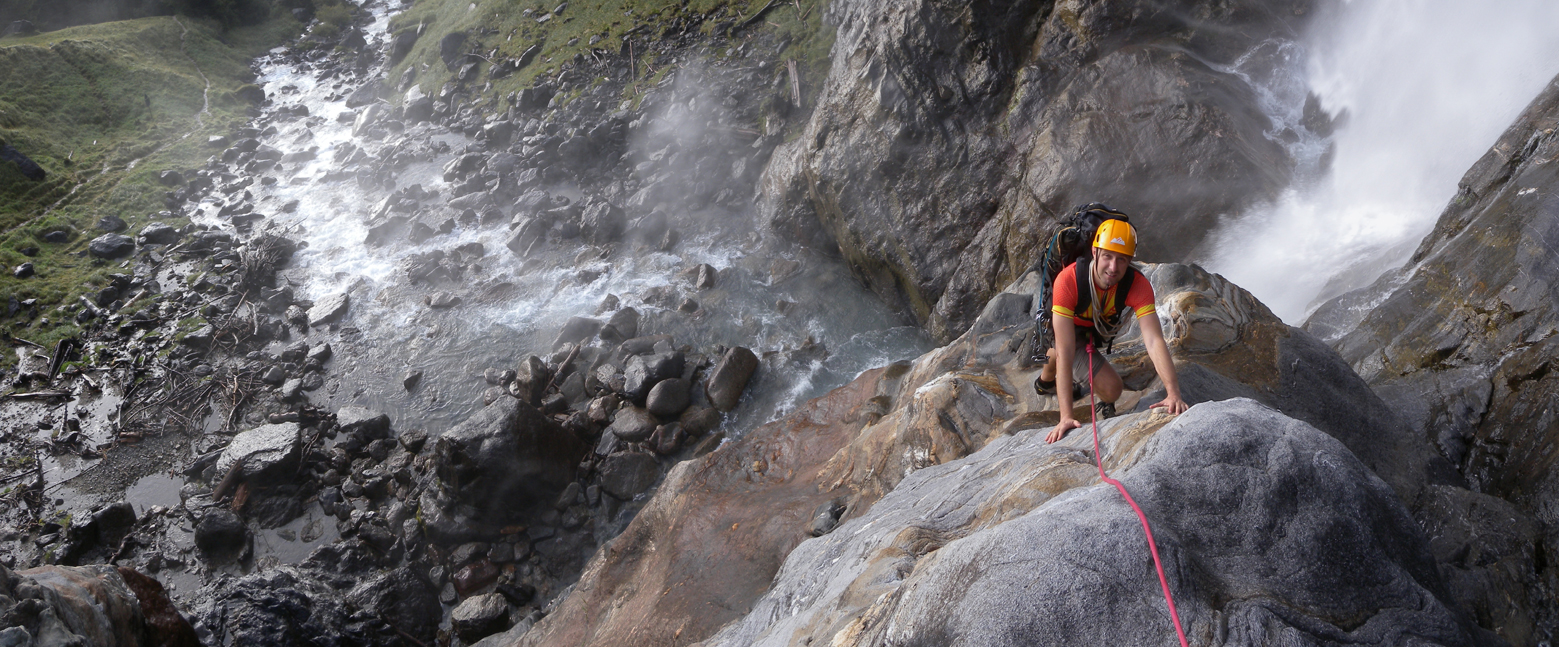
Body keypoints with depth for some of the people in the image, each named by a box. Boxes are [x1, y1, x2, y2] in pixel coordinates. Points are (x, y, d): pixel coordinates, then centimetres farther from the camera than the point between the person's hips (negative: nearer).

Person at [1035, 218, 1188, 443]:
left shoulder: (1138, 285, -36)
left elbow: (1155, 341, -43)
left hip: (1103, 328, 3)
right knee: (1112, 387, -17)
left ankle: (1046, 380, 67)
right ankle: (1106, 407, 19)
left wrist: (1173, 393, -58)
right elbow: (1065, 350, -46)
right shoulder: (1068, 280, -44)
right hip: (1070, 330, -3)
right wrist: (1066, 416, -50)